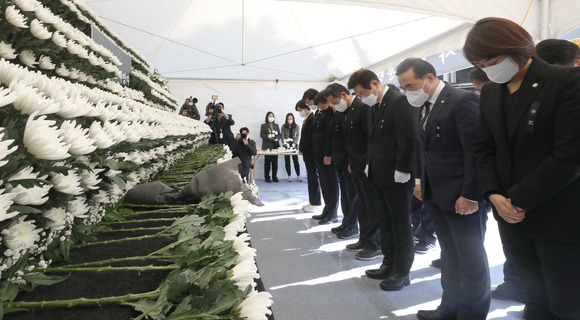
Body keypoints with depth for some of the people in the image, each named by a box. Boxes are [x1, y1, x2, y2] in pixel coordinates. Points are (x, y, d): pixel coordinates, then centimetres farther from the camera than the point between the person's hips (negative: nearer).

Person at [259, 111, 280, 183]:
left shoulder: (276, 125, 18)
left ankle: (275, 177, 8)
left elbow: (279, 134, 13)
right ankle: (267, 177, 4)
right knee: (267, 162, -3)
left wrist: (277, 139, -9)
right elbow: (261, 135, -2)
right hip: (267, 146, -3)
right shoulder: (263, 125, 7)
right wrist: (268, 136, -18)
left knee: (275, 162, 1)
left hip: (275, 146, 3)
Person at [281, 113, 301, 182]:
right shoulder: (283, 126, 2)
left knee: (296, 160, -2)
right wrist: (284, 141, -24)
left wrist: (294, 143, -21)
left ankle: (298, 176, 5)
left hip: (294, 145, -1)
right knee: (287, 161, 3)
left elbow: (297, 136, -5)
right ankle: (289, 176, 11)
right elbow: (282, 136, -5)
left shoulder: (297, 127, 1)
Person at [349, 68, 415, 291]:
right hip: (378, 174, 9)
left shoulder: (398, 101, -15)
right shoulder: (374, 106, 12)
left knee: (401, 225, 4)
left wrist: (401, 171, -19)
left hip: (394, 176, -9)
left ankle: (402, 272, 15)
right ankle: (389, 265, 28)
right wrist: (370, 164, 11)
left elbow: (407, 139, -19)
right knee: (385, 223, 15)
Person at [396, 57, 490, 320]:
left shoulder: (462, 101, -16)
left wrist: (470, 195, -18)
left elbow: (475, 150, -19)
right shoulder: (420, 107, 9)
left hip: (461, 196, -7)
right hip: (434, 194, 8)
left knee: (471, 258, 7)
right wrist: (420, 180, 10)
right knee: (449, 255, 18)